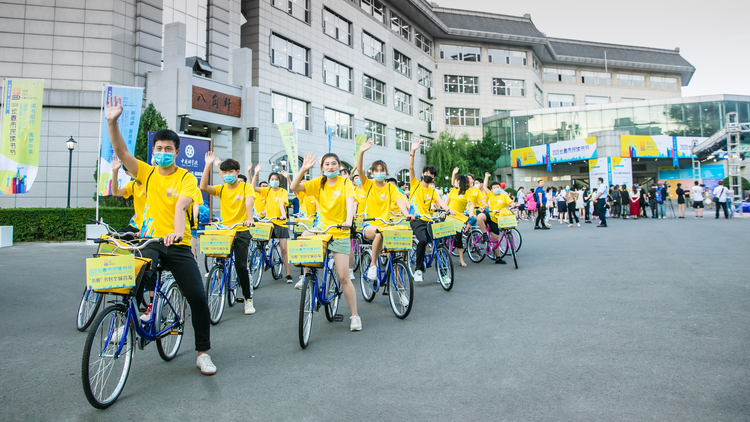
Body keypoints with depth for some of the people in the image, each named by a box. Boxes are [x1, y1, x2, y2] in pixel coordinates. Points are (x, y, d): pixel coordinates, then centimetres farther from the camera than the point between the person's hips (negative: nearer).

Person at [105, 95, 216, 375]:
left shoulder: (186, 178, -2)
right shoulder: (147, 173, 8)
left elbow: (181, 205, -19)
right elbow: (121, 152, -3)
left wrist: (177, 230, -37)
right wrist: (112, 121, -16)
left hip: (177, 244, -2)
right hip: (149, 240, 2)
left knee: (197, 296, -9)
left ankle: (203, 353, 7)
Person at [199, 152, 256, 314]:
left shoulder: (246, 187, -2)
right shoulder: (221, 189, 6)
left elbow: (248, 203, -19)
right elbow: (203, 187, -11)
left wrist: (249, 219, -38)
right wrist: (208, 165, -15)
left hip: (241, 231, -3)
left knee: (241, 266, -4)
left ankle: (248, 300, 8)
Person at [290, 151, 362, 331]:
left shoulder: (345, 183, -6)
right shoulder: (318, 183, 2)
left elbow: (350, 202, -22)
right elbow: (294, 187, -9)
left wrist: (348, 220, -40)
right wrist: (303, 169, -22)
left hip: (340, 233, -3)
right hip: (322, 227, 3)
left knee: (343, 277, -5)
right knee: (305, 236, -30)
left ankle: (355, 315, 8)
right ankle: (306, 276, -8)